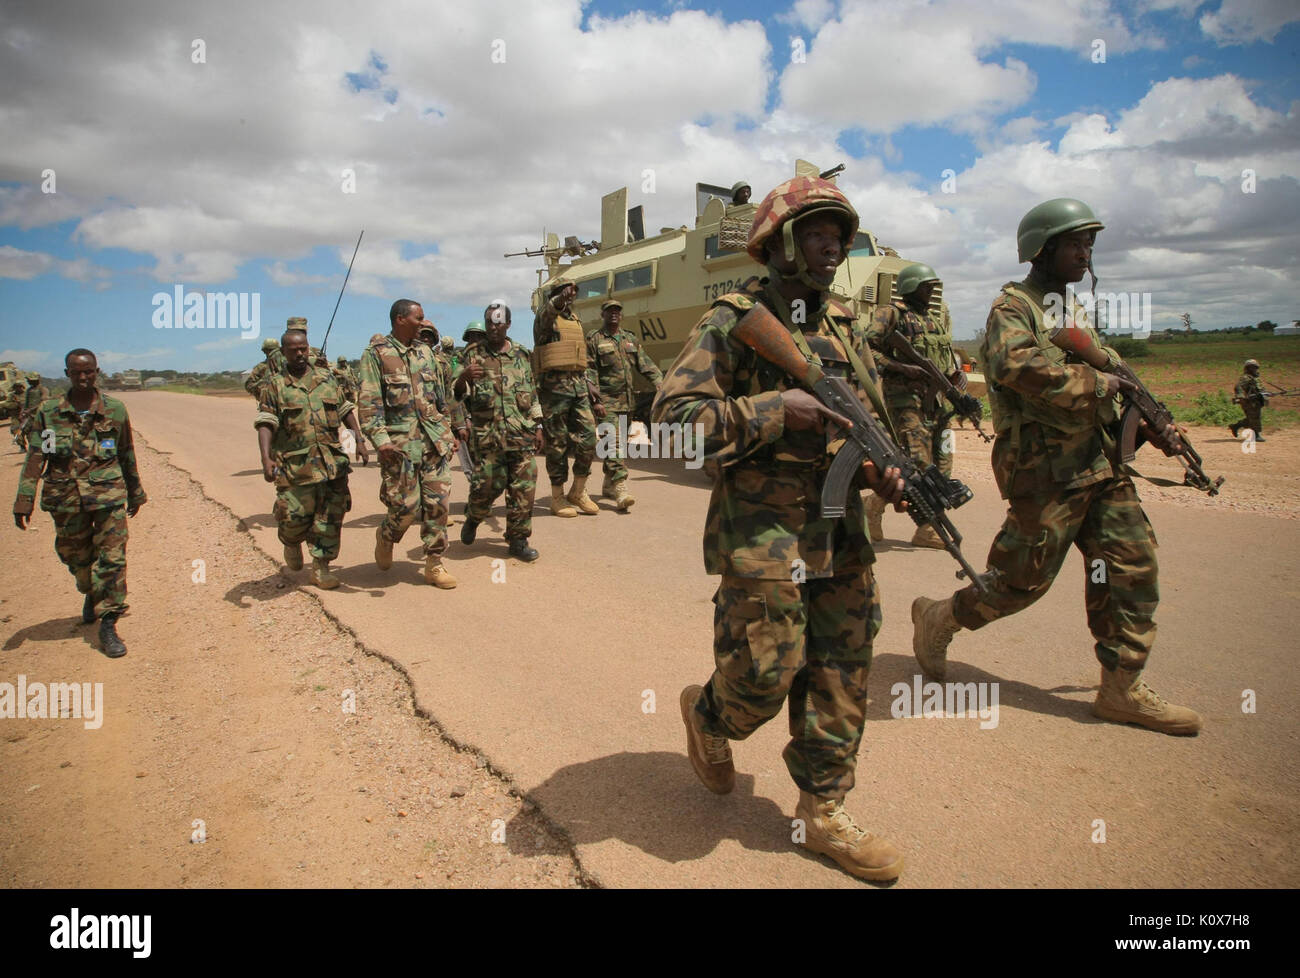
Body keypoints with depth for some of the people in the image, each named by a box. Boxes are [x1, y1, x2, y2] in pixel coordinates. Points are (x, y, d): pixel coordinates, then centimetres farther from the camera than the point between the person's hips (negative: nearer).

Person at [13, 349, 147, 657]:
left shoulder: (115, 409, 2)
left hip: (108, 494, -1)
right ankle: (91, 595, 46)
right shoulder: (49, 412, 2)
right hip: (66, 497, 2)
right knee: (76, 556, 16)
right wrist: (24, 500, -6)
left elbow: (127, 455, 10)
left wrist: (135, 492, 16)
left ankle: (108, 625, -1)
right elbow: (35, 458, 0)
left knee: (112, 558, -7)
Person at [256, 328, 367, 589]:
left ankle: (321, 568, 13)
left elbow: (346, 410, 17)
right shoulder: (274, 385, 1)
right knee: (295, 516, -1)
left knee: (330, 516, 2)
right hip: (295, 464, -3)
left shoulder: (327, 378, 12)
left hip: (332, 460, 3)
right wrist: (266, 458, -19)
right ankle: (291, 544, 34)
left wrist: (359, 441, 9)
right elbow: (265, 423, -7)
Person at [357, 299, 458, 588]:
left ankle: (434, 564, 10)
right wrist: (379, 438, -20)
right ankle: (385, 536, 29)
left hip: (434, 439, 5)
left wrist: (447, 433, 17)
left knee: (437, 502, 0)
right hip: (399, 442, -5)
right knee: (406, 506, -5)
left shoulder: (425, 352, 15)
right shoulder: (376, 354, -2)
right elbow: (369, 402, -9)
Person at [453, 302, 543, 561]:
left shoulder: (521, 355, 13)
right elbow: (459, 393, 5)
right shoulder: (474, 354, 6)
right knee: (487, 484, -3)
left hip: (522, 433, 2)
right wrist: (463, 377, -17)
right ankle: (473, 518, 29)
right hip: (486, 433, -2)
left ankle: (518, 539, 10)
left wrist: (537, 426, 13)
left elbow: (533, 394, 17)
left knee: (524, 486, -2)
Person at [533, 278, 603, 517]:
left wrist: (588, 384, 16)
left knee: (588, 437, 0)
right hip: (554, 385, -6)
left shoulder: (576, 321, 20)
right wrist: (558, 301, -50)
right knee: (558, 442, -1)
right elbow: (547, 310, -27)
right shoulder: (545, 317, -1)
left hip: (578, 385, 6)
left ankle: (578, 491, 15)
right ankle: (557, 497, 9)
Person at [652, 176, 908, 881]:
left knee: (841, 678, 9)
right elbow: (672, 416, -17)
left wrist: (881, 467, 2)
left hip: (841, 535, 7)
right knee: (767, 675, -2)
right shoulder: (732, 323, -8)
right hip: (763, 536, -7)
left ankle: (823, 810, 25)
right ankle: (707, 716, 33)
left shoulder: (839, 325, 14)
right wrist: (777, 410, -20)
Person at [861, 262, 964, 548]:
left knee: (941, 465, 4)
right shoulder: (891, 313, -3)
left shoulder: (937, 316, 19)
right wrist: (901, 368, -20)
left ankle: (927, 529, 11)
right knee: (917, 462, -14)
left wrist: (956, 373, 6)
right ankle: (875, 505, 8)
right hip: (906, 399, -8)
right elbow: (866, 349, -12)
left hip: (936, 400, 8)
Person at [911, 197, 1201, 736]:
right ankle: (937, 619, 20)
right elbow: (1018, 364, -26)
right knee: (1023, 579, -2)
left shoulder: (1076, 311, 21)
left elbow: (1114, 379, 24)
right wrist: (1093, 384, -19)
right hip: (1046, 470, -8)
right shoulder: (1013, 305, -6)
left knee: (1133, 565, 4)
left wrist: (1154, 427, 11)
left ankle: (1122, 689, 13)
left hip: (1101, 464, 8)